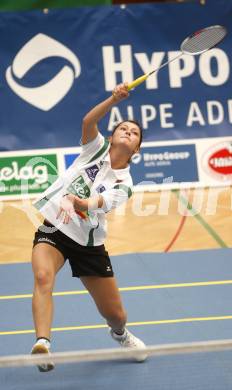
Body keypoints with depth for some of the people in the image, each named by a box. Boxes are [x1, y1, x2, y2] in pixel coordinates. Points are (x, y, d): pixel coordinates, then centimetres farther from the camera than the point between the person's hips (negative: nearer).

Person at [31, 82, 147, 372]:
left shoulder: (123, 184, -1)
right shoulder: (97, 149, 1)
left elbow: (100, 202, -23)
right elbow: (88, 122, -20)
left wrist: (82, 202, -45)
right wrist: (114, 100, -34)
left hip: (88, 243, 2)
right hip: (53, 230, -2)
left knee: (115, 314, 9)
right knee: (43, 276, -34)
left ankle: (120, 335, 46)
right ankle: (42, 343, -47)